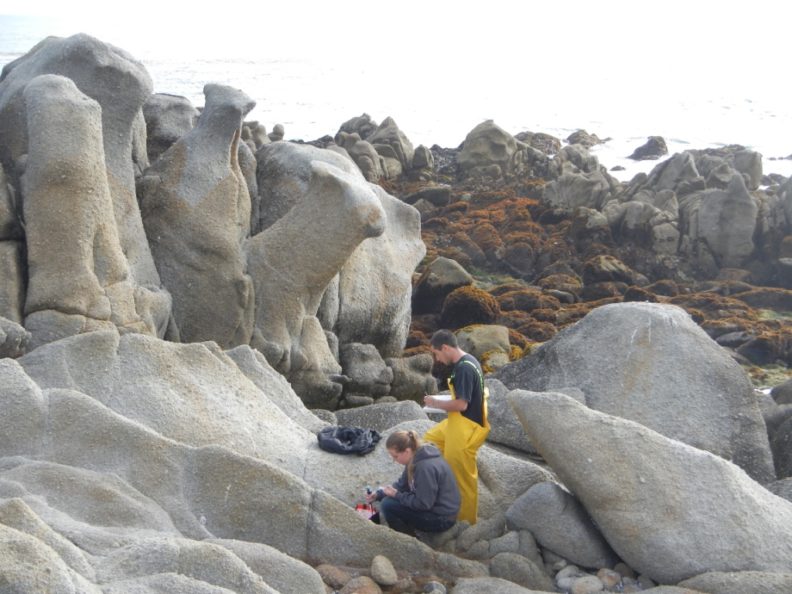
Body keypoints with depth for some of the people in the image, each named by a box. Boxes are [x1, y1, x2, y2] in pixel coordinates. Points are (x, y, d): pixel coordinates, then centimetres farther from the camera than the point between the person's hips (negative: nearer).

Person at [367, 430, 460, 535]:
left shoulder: (426, 467, -28)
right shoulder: (416, 458, 1)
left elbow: (423, 504, -25)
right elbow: (402, 484, 11)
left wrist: (397, 495, -16)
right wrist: (379, 494, -1)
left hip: (441, 518, -10)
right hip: (430, 506, 10)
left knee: (388, 505, -15)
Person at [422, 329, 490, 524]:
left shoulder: (464, 368, -26)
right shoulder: (468, 361, 5)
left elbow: (462, 404, -27)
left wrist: (436, 403, -13)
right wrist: (445, 400, 10)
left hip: (464, 430, -10)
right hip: (456, 424, 10)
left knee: (462, 477, 3)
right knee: (430, 439, 26)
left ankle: (466, 519, 17)